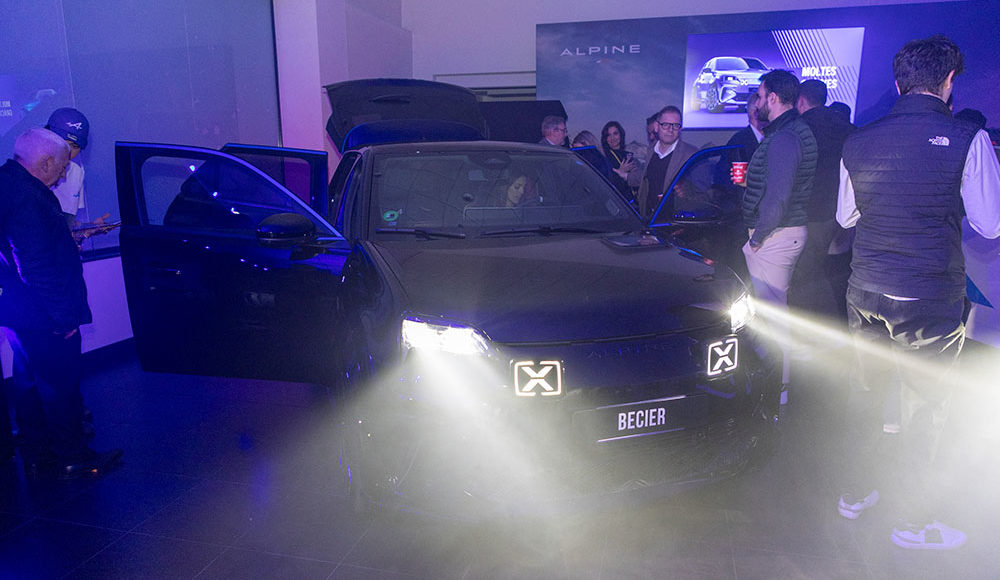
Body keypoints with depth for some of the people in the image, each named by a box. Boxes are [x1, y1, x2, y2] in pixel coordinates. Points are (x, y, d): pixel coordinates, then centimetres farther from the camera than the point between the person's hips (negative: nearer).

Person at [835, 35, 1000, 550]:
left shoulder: (858, 141, 2)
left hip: (866, 294, 4)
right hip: (931, 300, -4)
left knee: (866, 391, 19)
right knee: (924, 407, 10)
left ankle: (854, 493, 33)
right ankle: (913, 522, 23)